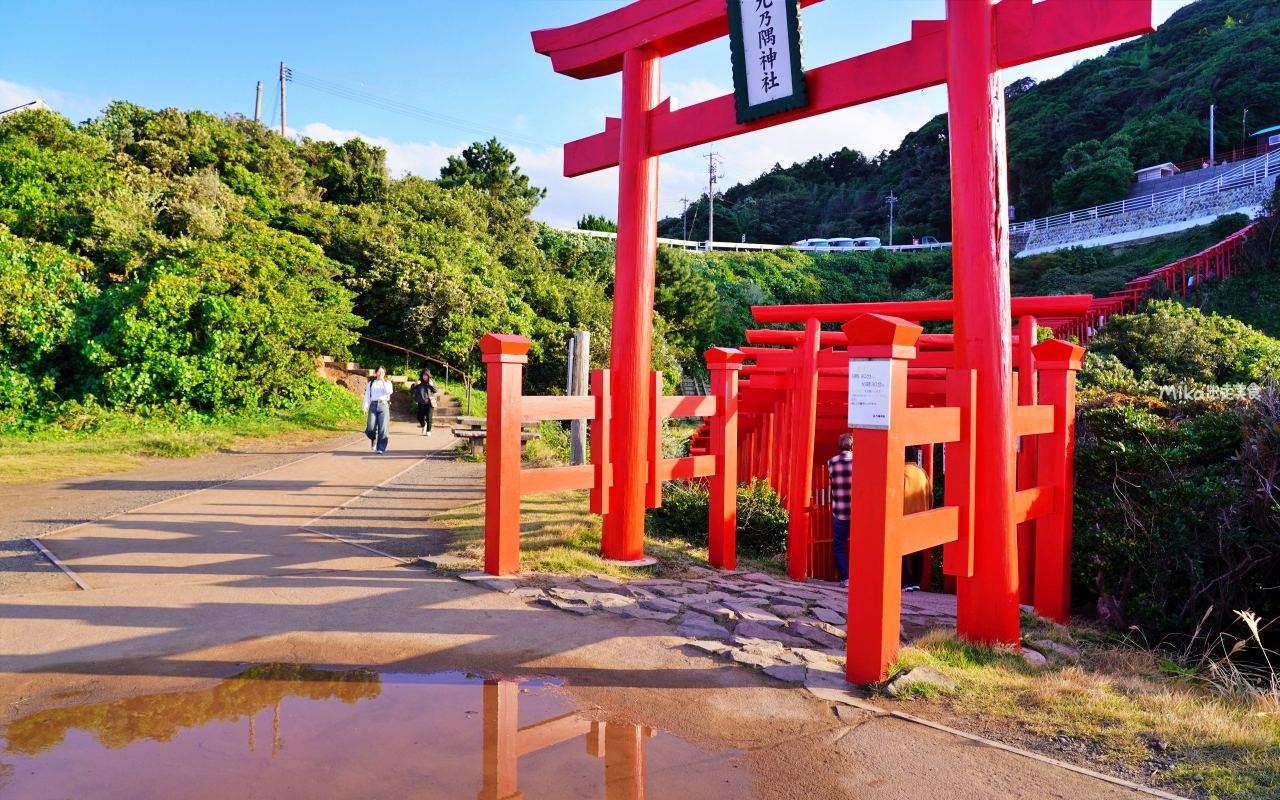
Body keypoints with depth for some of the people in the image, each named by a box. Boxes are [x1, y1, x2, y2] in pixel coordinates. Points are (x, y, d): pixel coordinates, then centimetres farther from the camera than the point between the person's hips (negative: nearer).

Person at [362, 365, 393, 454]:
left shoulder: (387, 382, 13)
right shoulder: (371, 383, 15)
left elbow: (389, 391, -8)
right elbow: (367, 396, 9)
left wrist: (383, 381, -10)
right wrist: (365, 407, -2)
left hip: (383, 405, -1)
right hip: (373, 405, 1)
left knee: (383, 428, -7)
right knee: (371, 428, -10)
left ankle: (381, 448, 0)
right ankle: (373, 441, 22)